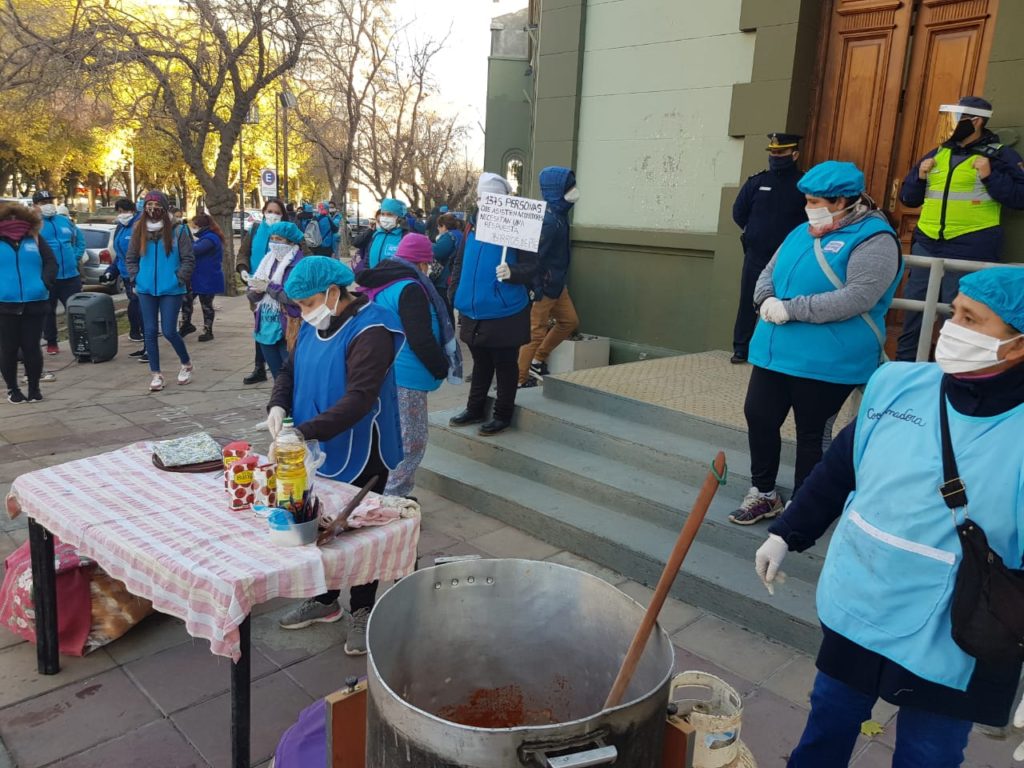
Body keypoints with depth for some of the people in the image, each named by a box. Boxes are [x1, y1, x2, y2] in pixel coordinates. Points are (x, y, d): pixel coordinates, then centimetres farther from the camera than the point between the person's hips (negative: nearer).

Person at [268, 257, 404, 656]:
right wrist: (278, 406, -11)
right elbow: (290, 370, 10)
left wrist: (303, 432, -38)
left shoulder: (370, 331, -23)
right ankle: (324, 600, 40)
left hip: (359, 455, -7)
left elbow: (359, 399, -32)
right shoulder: (314, 326, 3)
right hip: (318, 450, 8)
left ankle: (362, 611, 28)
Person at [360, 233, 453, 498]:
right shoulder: (410, 289, -17)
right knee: (411, 445, 0)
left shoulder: (378, 284, 11)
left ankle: (381, 494, 30)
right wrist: (442, 368, -6)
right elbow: (421, 340, -21)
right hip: (405, 379, -10)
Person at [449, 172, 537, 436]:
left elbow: (531, 267, -14)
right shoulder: (472, 229, 9)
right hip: (474, 312, 6)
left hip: (504, 314, -6)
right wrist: (453, 295, 10)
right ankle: (475, 409, 33)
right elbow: (459, 264, 14)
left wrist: (512, 272, -33)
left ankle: (503, 415, 20)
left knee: (505, 365, 7)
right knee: (480, 363, 20)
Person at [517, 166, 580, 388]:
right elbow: (535, 256, -27)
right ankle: (520, 380, 10)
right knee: (535, 333, -2)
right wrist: (535, 289, -27)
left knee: (569, 321, 19)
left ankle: (537, 361, 29)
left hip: (557, 285, 10)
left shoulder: (559, 215, 9)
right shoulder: (548, 220, -23)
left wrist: (562, 281, 17)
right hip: (543, 287, -10)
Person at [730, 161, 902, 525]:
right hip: (776, 351, 7)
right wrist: (768, 300, -9)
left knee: (811, 433, 6)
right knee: (758, 416, 9)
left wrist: (791, 309, -22)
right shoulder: (802, 232, 13)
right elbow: (769, 272, 15)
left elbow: (856, 298, -22)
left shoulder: (874, 239, -11)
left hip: (826, 361, -7)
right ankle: (763, 493, 28)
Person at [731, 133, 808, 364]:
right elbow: (739, 213, 10)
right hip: (755, 256, 2)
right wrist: (755, 234, 10)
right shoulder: (757, 182, 4)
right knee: (748, 303, 4)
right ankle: (741, 350, 12)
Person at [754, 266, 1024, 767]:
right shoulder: (896, 384, -6)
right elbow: (839, 469, 5)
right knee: (828, 726, 24)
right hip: (855, 609, 3)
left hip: (949, 646, -3)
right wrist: (786, 535, 10)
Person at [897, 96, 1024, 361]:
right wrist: (919, 176, -1)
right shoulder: (937, 153, 14)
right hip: (927, 245, 5)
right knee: (913, 307, 9)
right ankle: (904, 366, 21)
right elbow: (908, 198, 17)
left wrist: (990, 176, -16)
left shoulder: (1000, 155, 0)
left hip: (970, 249, -5)